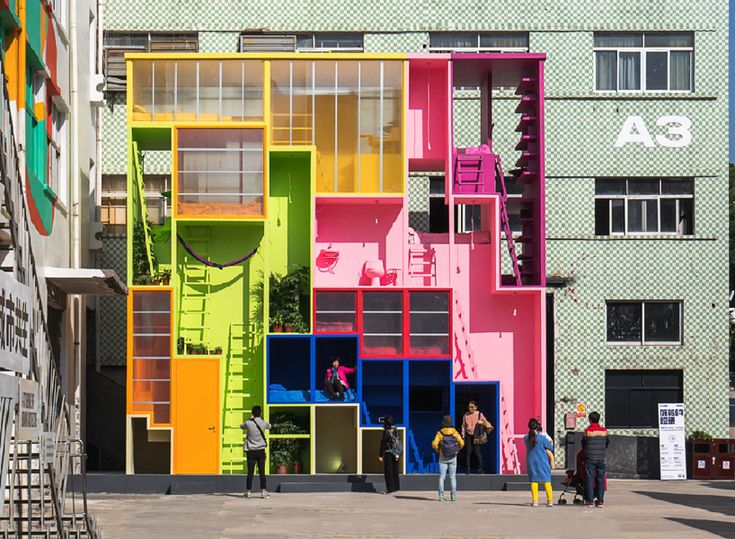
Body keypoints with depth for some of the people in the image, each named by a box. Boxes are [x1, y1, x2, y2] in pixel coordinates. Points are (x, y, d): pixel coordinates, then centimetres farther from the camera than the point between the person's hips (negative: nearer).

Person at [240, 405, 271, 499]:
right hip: (261, 450, 0)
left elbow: (242, 426, 14)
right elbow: (269, 426, 20)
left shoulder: (248, 423, -8)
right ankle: (263, 491, -1)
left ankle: (248, 492, 2)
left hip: (250, 451, 0)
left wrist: (249, 419, 15)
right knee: (262, 472, 1)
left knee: (250, 472, 1)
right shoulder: (263, 423, -4)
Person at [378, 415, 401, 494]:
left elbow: (383, 444, -13)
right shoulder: (395, 431, 8)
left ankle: (390, 489, -9)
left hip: (389, 453, -8)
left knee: (388, 471, -5)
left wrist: (380, 455, -11)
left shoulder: (386, 432, -14)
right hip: (396, 454, 8)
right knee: (395, 471, 17)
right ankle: (396, 487, 24)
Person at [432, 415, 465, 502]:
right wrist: (457, 450, 6)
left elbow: (434, 444, -16)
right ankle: (453, 495, 3)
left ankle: (441, 495, -3)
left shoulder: (440, 433, -6)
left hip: (443, 458, -1)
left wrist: (438, 451, 2)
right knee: (453, 477, 9)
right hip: (453, 458, 1)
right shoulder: (454, 432, -4)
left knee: (442, 477, 5)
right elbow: (461, 443, -11)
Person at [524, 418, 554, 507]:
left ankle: (535, 501, 2)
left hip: (531, 462, 2)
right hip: (542, 462, -2)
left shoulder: (526, 438, -5)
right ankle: (550, 501, 5)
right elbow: (550, 448, -3)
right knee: (546, 481, 6)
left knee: (534, 480, 8)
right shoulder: (542, 438, -14)